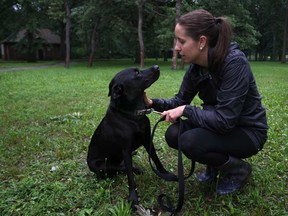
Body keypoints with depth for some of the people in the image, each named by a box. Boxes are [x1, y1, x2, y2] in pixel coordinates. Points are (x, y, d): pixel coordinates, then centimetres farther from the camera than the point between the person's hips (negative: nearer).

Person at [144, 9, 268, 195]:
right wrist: (153, 103, -11)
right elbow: (180, 101, 5)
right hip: (221, 125, 7)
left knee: (189, 141, -27)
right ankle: (215, 165, 14)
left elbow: (224, 119, -32)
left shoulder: (234, 63, -29)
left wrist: (186, 110, -23)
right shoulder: (195, 67, -6)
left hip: (248, 131, -7)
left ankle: (238, 169, 0)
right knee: (173, 134, -11)